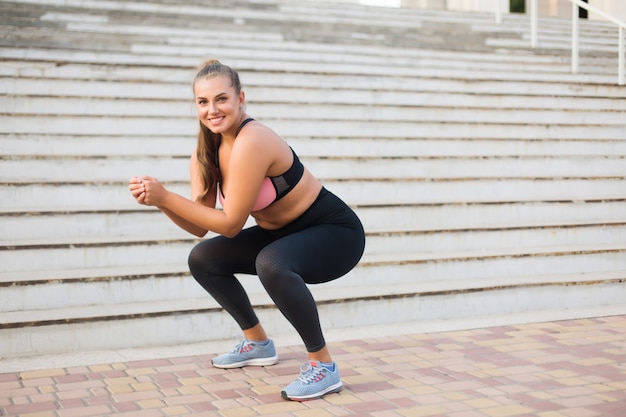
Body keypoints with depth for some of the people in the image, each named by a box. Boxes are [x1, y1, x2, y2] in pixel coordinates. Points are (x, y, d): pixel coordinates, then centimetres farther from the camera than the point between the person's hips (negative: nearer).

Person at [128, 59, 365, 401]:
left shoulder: (251, 142, -28)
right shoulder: (205, 152, -3)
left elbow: (230, 224, -25)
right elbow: (199, 227, -1)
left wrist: (165, 196, -24)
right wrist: (159, 202, -17)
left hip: (334, 232, -8)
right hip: (284, 234, 9)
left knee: (270, 263, -37)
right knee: (203, 259, 8)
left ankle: (323, 366, -17)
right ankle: (258, 344, 23)